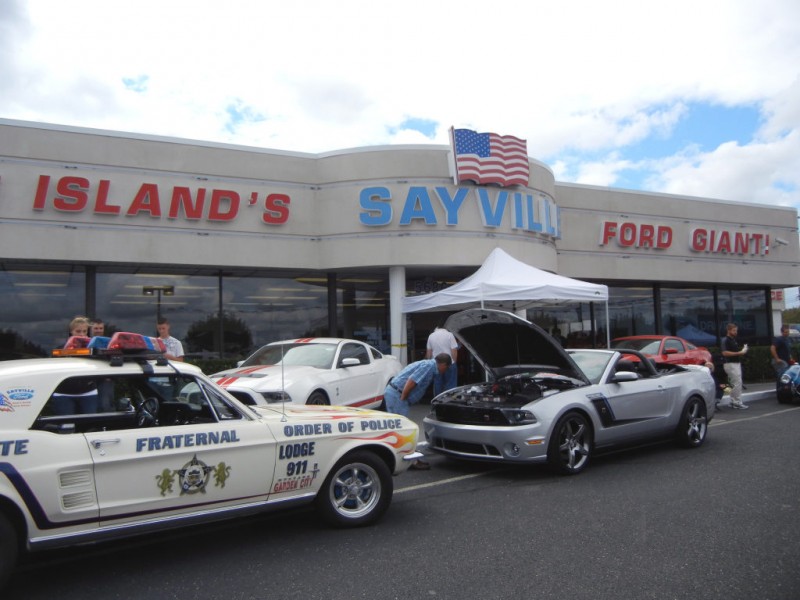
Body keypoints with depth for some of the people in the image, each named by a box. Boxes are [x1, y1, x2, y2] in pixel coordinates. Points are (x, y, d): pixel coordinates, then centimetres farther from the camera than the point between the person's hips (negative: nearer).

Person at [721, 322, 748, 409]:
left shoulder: (734, 340, 17)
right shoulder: (725, 340, -12)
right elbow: (725, 353, -21)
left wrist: (742, 351, 8)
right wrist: (739, 353, -21)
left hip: (737, 363, 10)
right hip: (730, 364, -10)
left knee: (734, 384, 11)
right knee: (737, 383, -12)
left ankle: (733, 402, 16)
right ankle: (738, 403, -9)